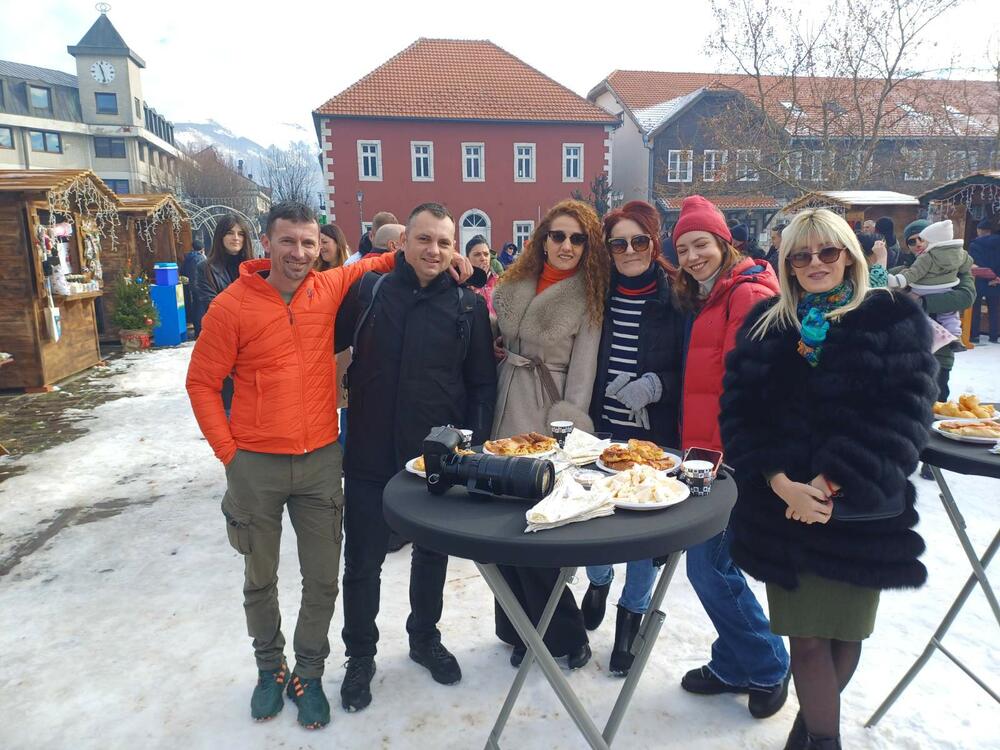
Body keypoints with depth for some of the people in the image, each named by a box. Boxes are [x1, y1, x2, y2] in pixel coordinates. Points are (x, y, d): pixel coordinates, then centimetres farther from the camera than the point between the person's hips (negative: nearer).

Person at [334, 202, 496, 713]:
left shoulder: (468, 306, -2)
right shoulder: (367, 291, -4)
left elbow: (483, 384, 1)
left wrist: (475, 448, -3)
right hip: (369, 459, 0)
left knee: (432, 555, 19)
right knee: (362, 562, 12)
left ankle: (425, 638, 43)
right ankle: (360, 656, 34)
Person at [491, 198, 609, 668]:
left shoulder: (588, 298, -4)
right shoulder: (513, 286, 8)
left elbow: (582, 372, -8)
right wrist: (497, 351, 3)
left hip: (550, 421, -5)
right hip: (506, 415, 5)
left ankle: (564, 633, 17)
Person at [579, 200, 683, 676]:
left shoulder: (675, 297, -6)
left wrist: (655, 385, -19)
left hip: (653, 435, -2)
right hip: (601, 431, 2)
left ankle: (631, 617, 30)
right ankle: (598, 582, 42)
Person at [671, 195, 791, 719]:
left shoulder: (747, 294, -13)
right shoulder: (700, 298, 16)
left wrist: (727, 453, -19)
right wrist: (693, 444, 12)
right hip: (706, 451, 9)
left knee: (707, 566, -1)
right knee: (713, 562, 15)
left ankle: (767, 668, 20)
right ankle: (734, 666, 32)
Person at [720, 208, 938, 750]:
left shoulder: (894, 320, 0)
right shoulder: (765, 324, 8)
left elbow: (903, 414, -9)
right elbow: (739, 409, 0)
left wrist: (832, 482, -16)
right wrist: (780, 481, -13)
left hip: (858, 511, -1)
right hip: (781, 509, 2)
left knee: (843, 628, 11)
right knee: (805, 634, 5)